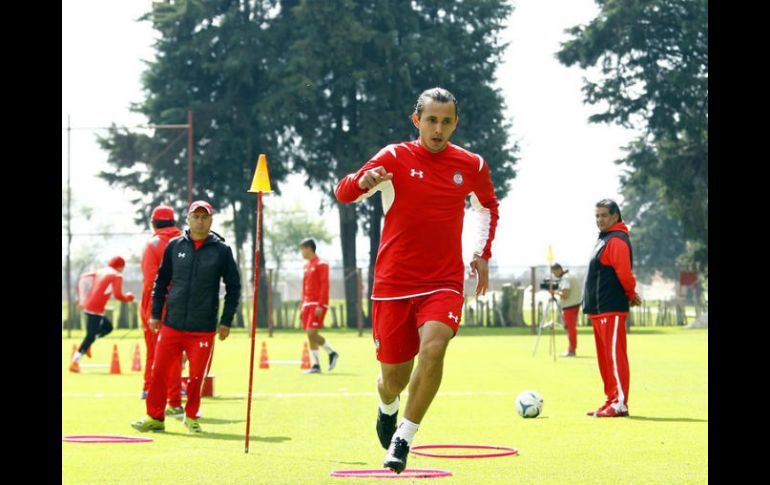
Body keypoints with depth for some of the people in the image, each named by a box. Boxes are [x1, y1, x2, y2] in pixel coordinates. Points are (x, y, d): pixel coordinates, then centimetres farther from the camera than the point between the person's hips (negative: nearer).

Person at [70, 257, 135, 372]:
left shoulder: (99, 272, 18)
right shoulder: (116, 276, -3)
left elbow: (83, 278, 15)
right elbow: (118, 295, -12)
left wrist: (82, 298, 17)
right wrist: (128, 297, 9)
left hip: (87, 305, 8)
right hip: (96, 309, -8)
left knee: (108, 327, 24)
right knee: (91, 335, -5)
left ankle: (86, 345, 9)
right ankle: (74, 362, -9)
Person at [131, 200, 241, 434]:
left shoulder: (221, 250, 0)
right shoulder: (174, 246, 6)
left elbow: (233, 287, 5)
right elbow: (161, 281, 13)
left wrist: (226, 321, 1)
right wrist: (156, 314, 8)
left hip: (203, 328, -2)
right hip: (172, 324, 2)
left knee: (197, 375, 0)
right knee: (159, 370, 1)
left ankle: (191, 417, 17)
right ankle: (155, 417, 11)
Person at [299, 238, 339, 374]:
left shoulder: (321, 265, -8)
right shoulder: (307, 266, 17)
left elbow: (325, 286, -15)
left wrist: (320, 306, -20)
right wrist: (303, 306, 18)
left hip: (317, 305, -8)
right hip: (308, 305, 8)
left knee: (312, 333, -16)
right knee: (310, 335, 4)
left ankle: (332, 353, 2)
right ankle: (316, 365, 5)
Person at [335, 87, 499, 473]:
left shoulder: (472, 166, 4)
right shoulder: (395, 158, -4)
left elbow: (488, 207, 25)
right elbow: (343, 193, -14)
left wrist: (482, 254, 14)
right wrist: (364, 180, -36)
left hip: (444, 284, 1)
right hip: (393, 284, -1)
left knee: (433, 348, -28)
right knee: (394, 378, 5)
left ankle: (403, 439, -16)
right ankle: (387, 409, 45)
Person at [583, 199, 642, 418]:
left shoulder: (616, 241, -13)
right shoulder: (604, 239, 20)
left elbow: (624, 272, -22)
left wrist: (631, 294, -8)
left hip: (612, 310, -11)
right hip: (599, 309, 11)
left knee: (615, 355, -10)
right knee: (605, 357, 13)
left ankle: (620, 403, -11)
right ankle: (612, 400, 18)